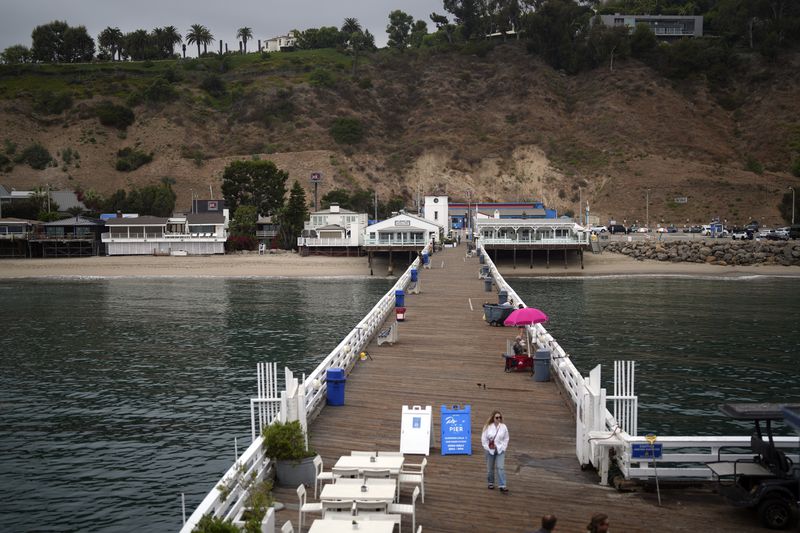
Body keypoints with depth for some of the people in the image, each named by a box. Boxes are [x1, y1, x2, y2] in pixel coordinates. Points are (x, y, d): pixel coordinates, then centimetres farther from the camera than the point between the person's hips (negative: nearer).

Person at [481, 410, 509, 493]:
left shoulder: (503, 427, -3)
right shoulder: (488, 427, -7)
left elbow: (506, 439, 5)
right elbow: (483, 439, -1)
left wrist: (502, 448, -3)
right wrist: (487, 448, -6)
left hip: (500, 451, 0)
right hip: (490, 451, 0)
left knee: (501, 468, -9)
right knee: (490, 468, 11)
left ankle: (502, 486, -9)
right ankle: (491, 483, 31)